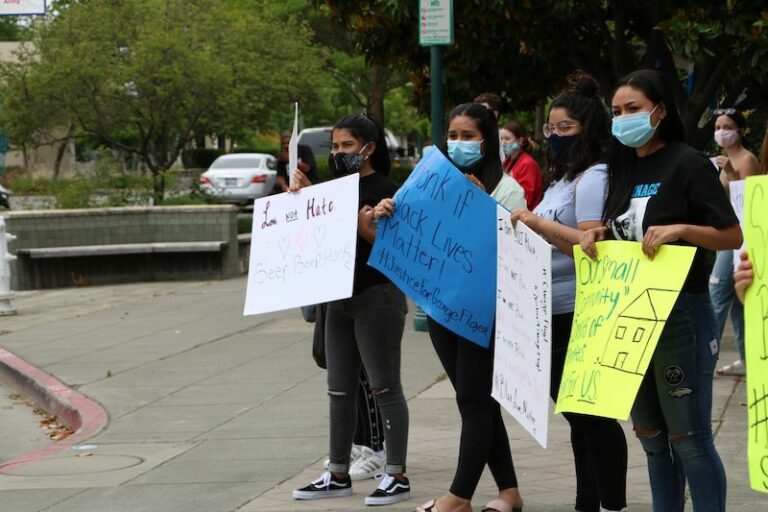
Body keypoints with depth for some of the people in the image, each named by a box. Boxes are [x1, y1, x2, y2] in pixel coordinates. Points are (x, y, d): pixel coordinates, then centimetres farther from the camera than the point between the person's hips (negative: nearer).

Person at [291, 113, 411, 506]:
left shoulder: (383, 189, -9)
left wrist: (365, 227, -29)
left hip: (377, 297, -9)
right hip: (340, 298, 9)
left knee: (385, 387, -4)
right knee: (339, 390, 12)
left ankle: (397, 476, 0)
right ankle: (338, 474, 19)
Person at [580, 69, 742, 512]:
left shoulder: (687, 164, -9)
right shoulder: (625, 167, 13)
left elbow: (733, 236, -12)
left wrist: (680, 230, -26)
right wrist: (598, 236, 2)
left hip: (680, 314, -8)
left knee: (687, 437, -6)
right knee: (650, 433, 13)